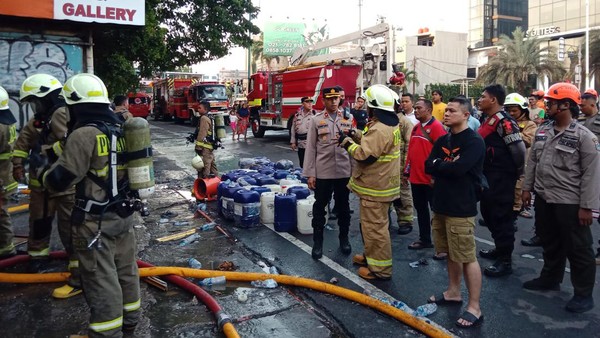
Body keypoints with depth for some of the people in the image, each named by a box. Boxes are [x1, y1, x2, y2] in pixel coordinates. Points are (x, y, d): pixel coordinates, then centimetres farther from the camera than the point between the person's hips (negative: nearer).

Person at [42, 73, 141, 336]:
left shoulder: (85, 135, -18)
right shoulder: (119, 130, 7)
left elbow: (61, 179, -18)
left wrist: (46, 176, 3)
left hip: (96, 221, -8)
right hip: (123, 214, 8)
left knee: (101, 279, 3)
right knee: (125, 270, 18)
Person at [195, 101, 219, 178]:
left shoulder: (204, 118, -13)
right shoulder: (209, 118, 16)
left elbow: (202, 134, -18)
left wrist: (198, 147, -17)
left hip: (205, 147, -10)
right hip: (211, 146, 10)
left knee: (204, 167, -8)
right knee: (212, 165, 15)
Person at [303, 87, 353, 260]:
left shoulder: (347, 119, 5)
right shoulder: (316, 120, -1)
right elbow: (311, 148, -2)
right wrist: (310, 174, -6)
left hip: (344, 172, 2)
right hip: (323, 172, -1)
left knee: (343, 206, 13)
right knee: (320, 206, 7)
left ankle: (344, 237, 30)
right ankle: (317, 241, 20)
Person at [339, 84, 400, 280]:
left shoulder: (379, 129, -25)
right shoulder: (390, 124, 10)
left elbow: (364, 155, -27)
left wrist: (346, 142, -13)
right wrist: (357, 136, 6)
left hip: (375, 186, -11)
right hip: (381, 182, 11)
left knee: (375, 227, 0)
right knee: (373, 224, 23)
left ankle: (380, 269, 11)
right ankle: (372, 256, 39)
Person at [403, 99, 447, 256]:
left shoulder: (436, 127, -12)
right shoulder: (416, 128, 12)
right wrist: (406, 172, 17)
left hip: (430, 179, -8)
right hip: (415, 178, 8)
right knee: (420, 209, 17)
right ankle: (424, 239, 31)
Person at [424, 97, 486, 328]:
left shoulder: (474, 141, -12)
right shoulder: (442, 140, 12)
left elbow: (458, 169, -24)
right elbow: (428, 167, 3)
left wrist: (438, 165, -7)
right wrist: (448, 166, -13)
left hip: (461, 207, -7)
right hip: (441, 203, 8)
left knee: (467, 257, -2)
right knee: (451, 253, 18)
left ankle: (474, 308, 6)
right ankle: (453, 292, 32)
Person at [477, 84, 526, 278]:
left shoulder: (503, 121, -18)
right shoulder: (489, 120, 13)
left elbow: (519, 149, -21)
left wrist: (517, 172, -9)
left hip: (501, 179, -10)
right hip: (489, 177, 10)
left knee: (501, 217, -2)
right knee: (488, 213, 19)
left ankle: (505, 261, 8)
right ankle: (500, 249, 36)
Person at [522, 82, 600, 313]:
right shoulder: (542, 131, 7)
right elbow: (533, 161, 14)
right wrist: (527, 187, 11)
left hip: (569, 202, -6)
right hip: (543, 198, 7)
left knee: (577, 248, 5)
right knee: (550, 243, 21)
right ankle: (550, 278, 38)